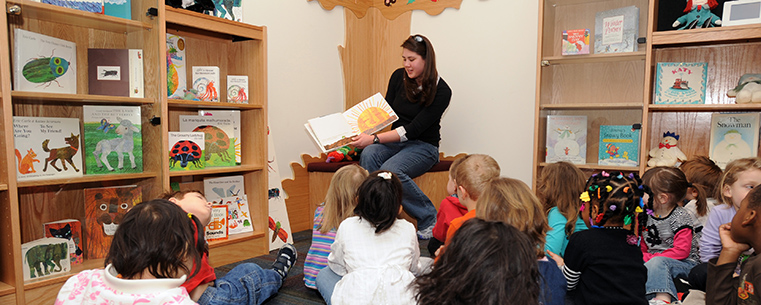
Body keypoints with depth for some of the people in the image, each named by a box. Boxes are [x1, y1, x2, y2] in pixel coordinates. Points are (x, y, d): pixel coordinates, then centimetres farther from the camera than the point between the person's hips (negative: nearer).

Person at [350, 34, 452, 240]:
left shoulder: (441, 91, -14)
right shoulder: (399, 77, 1)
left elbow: (414, 130, -21)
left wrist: (374, 139, -28)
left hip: (423, 146, -4)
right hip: (394, 141, 5)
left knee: (390, 170, -32)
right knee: (368, 155, -28)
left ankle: (430, 219, -13)